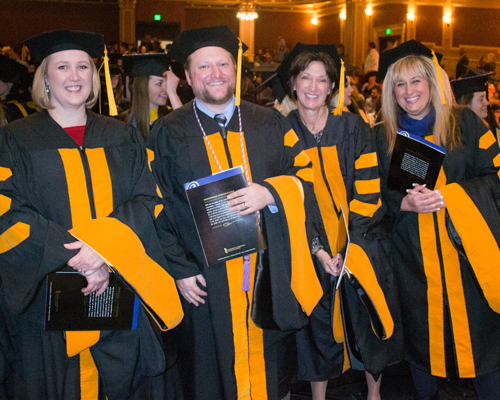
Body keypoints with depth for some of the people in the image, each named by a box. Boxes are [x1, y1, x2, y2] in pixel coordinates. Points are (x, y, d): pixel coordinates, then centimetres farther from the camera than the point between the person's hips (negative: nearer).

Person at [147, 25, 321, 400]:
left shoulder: (270, 124, 6)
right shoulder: (168, 135, 0)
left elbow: (305, 174, 3)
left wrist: (269, 192, -17)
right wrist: (179, 268, -8)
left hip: (268, 276, 2)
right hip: (205, 281, -1)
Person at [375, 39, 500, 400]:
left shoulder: (464, 122, 1)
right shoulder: (384, 136, 7)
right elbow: (378, 195, 7)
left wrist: (447, 195, -17)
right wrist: (406, 203, -14)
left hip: (466, 247, -1)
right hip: (413, 253, 2)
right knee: (421, 330, 10)